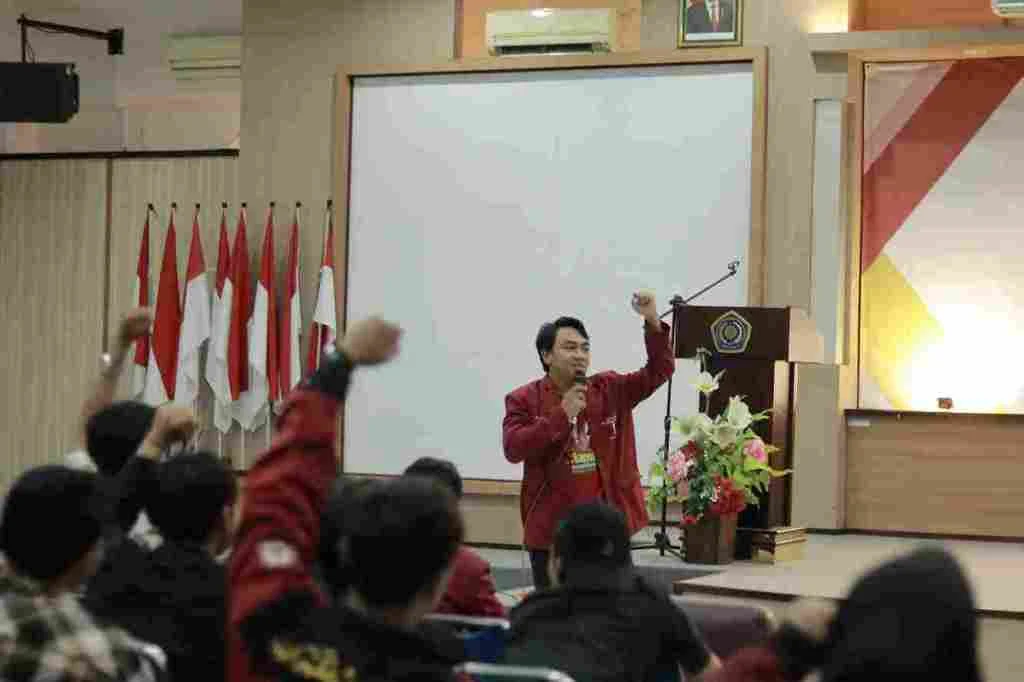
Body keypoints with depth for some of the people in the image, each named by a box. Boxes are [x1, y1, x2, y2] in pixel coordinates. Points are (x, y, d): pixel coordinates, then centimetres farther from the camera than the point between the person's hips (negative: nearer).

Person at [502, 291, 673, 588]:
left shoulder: (611, 390, 6)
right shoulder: (524, 400, -3)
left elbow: (659, 370, 1)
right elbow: (513, 449, -15)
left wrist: (652, 321, -13)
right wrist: (562, 415, -18)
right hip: (552, 527, -2)